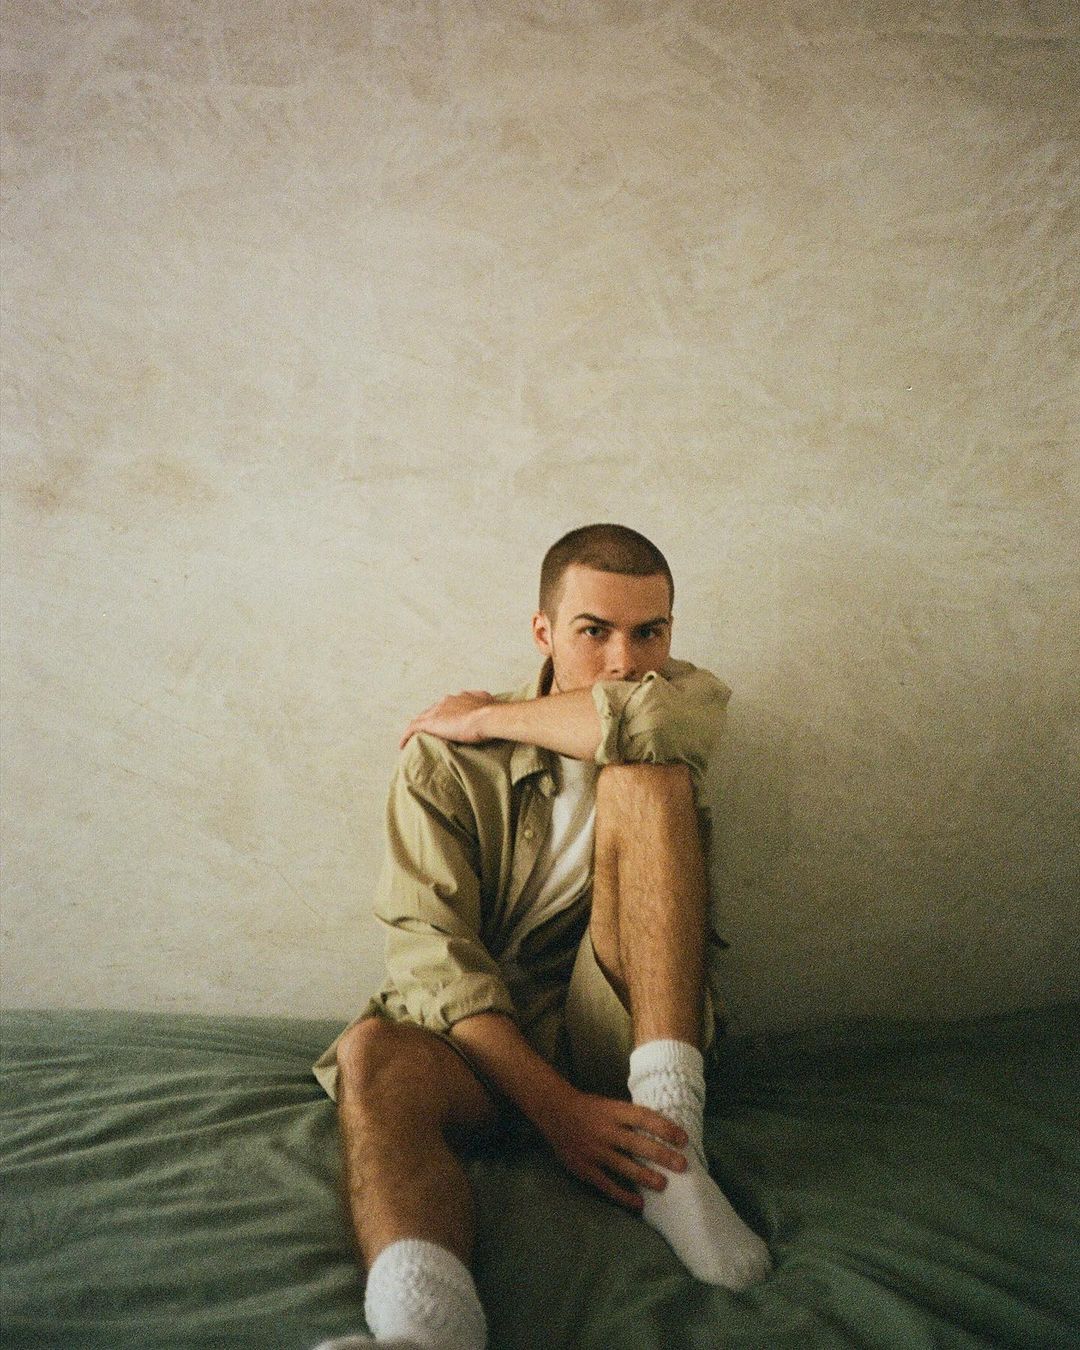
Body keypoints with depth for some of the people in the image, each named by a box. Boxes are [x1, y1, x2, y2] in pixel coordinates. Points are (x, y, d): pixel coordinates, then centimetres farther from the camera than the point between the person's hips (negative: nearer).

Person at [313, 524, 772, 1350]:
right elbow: (429, 950, -14)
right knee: (375, 1056, -35)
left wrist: (488, 716, -8)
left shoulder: (684, 698, 5)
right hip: (488, 1037, -1)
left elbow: (658, 715, -24)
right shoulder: (447, 761, -1)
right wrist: (552, 1104, -28)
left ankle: (671, 1135, -28)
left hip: (628, 1031, 1)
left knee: (643, 773, -20)